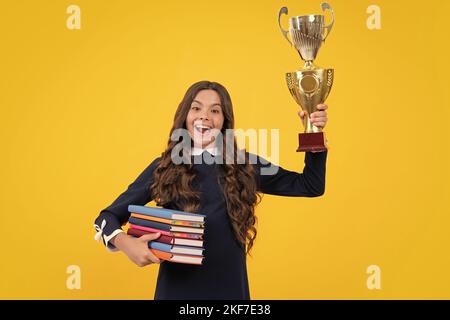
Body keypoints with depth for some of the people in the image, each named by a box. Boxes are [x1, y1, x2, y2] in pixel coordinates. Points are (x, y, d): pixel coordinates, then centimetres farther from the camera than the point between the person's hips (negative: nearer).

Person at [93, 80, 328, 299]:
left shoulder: (245, 167, 0)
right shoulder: (163, 169, -2)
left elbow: (311, 186, 6)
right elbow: (108, 216, 0)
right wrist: (125, 243, -21)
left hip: (229, 289, 1)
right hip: (176, 289, -1)